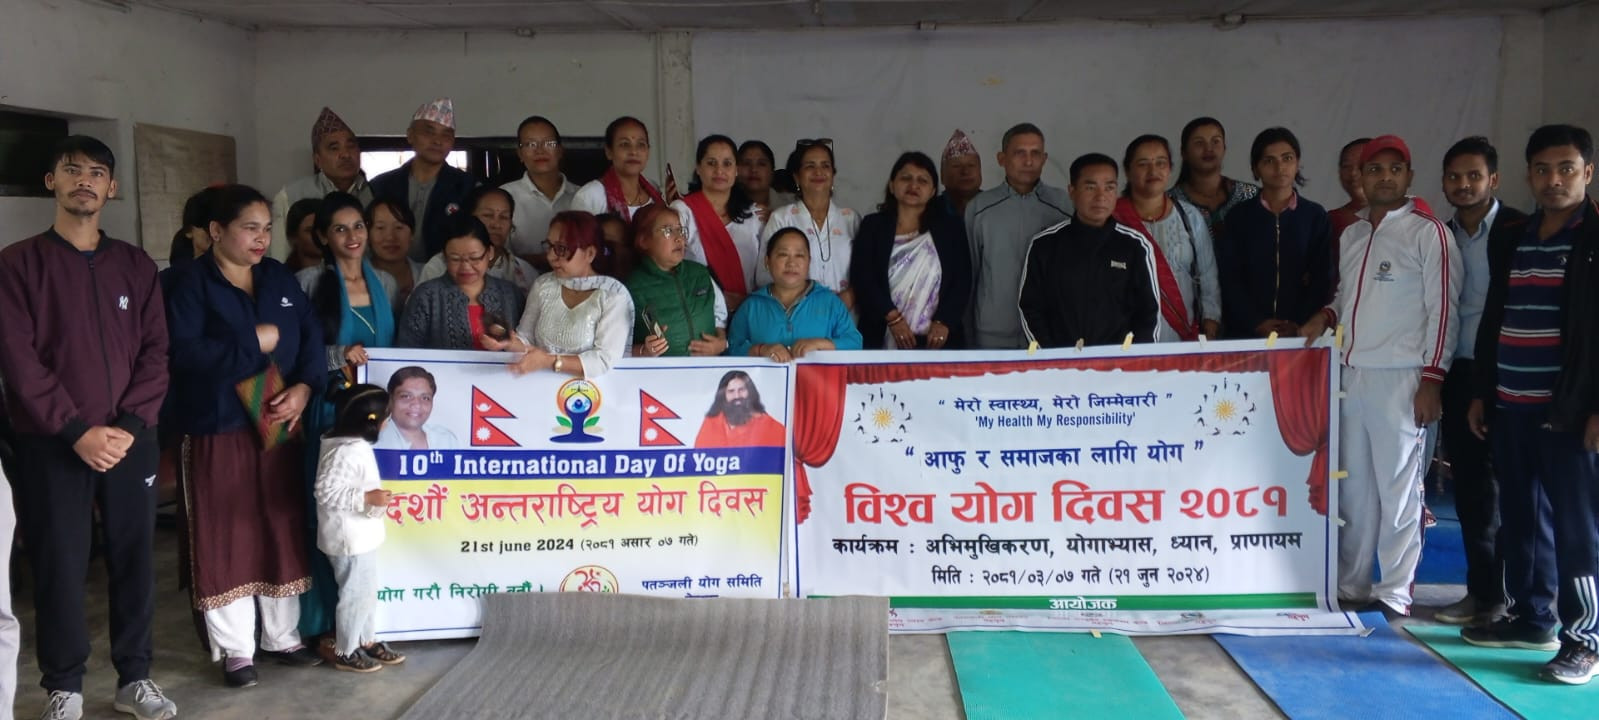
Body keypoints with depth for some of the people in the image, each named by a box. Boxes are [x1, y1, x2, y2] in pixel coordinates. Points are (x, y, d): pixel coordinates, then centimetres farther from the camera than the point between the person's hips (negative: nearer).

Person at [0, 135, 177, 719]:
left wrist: (129, 426, -8)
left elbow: (155, 352, 5)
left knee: (135, 559, 7)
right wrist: (76, 431, -14)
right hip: (52, 445, -3)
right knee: (59, 566, 2)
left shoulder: (136, 266, 10)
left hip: (130, 442, 3)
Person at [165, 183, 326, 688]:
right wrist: (253, 342, -16)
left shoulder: (280, 278, 10)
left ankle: (283, 637, 23)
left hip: (278, 425, 5)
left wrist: (304, 387, -14)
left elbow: (311, 336, 3)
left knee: (283, 531, 10)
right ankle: (235, 649, 12)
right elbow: (186, 353, -19)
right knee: (227, 538, 2)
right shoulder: (192, 285, -5)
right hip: (218, 431, -5)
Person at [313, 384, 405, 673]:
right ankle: (345, 652, 15)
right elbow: (326, 492, -28)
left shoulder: (357, 446, 7)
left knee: (367, 592, 20)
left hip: (360, 536, 10)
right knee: (357, 594, 2)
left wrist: (374, 495, 12)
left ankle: (367, 641, 33)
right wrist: (368, 498, -29)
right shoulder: (345, 452, -24)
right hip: (349, 538, -10)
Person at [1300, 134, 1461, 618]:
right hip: (1351, 374, 6)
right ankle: (1351, 585, 20)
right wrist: (1326, 316, 4)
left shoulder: (1428, 233, -4)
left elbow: (1442, 309, -8)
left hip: (1400, 378, -6)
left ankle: (1395, 592, 7)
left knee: (1398, 487, -2)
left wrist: (1432, 378, -13)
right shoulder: (1351, 235, 15)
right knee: (1353, 485, 11)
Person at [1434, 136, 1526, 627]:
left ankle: (1505, 595, 11)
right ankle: (1482, 591, 18)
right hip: (1458, 374, 5)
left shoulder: (1518, 231, -6)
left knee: (1504, 487, 1)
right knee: (1469, 486, 9)